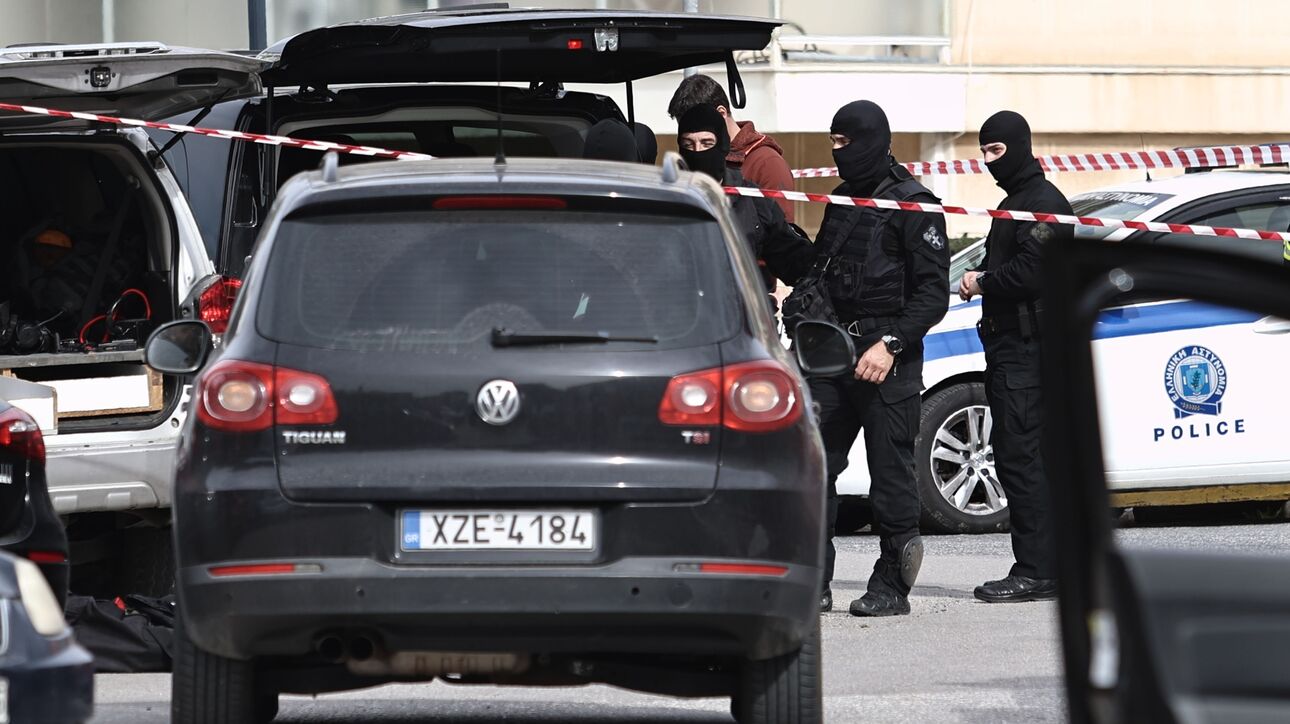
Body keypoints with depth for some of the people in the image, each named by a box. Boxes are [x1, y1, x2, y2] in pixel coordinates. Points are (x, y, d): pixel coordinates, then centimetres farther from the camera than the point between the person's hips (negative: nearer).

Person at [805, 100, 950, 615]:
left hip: (888, 362, -7)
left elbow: (933, 293, -10)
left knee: (890, 473, -3)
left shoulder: (913, 206, -5)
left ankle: (891, 587, 4)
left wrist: (891, 344, -20)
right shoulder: (841, 201, 17)